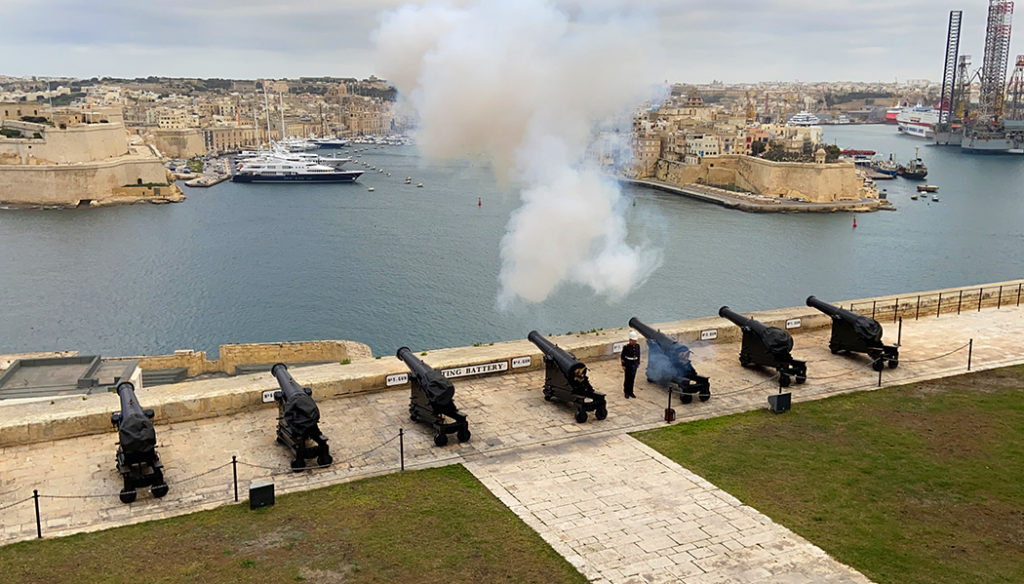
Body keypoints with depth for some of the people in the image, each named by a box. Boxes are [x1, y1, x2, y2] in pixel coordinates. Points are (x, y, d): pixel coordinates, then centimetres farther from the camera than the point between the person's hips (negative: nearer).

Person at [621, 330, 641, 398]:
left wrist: (638, 363, 11)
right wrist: (623, 365, -9)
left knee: (632, 378, 11)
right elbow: (622, 356, -9)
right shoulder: (626, 347, -16)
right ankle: (626, 392, 16)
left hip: (634, 364, 4)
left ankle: (631, 392, 22)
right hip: (628, 364, -4)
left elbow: (638, 355, 11)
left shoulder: (637, 346, -2)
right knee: (627, 378, 4)